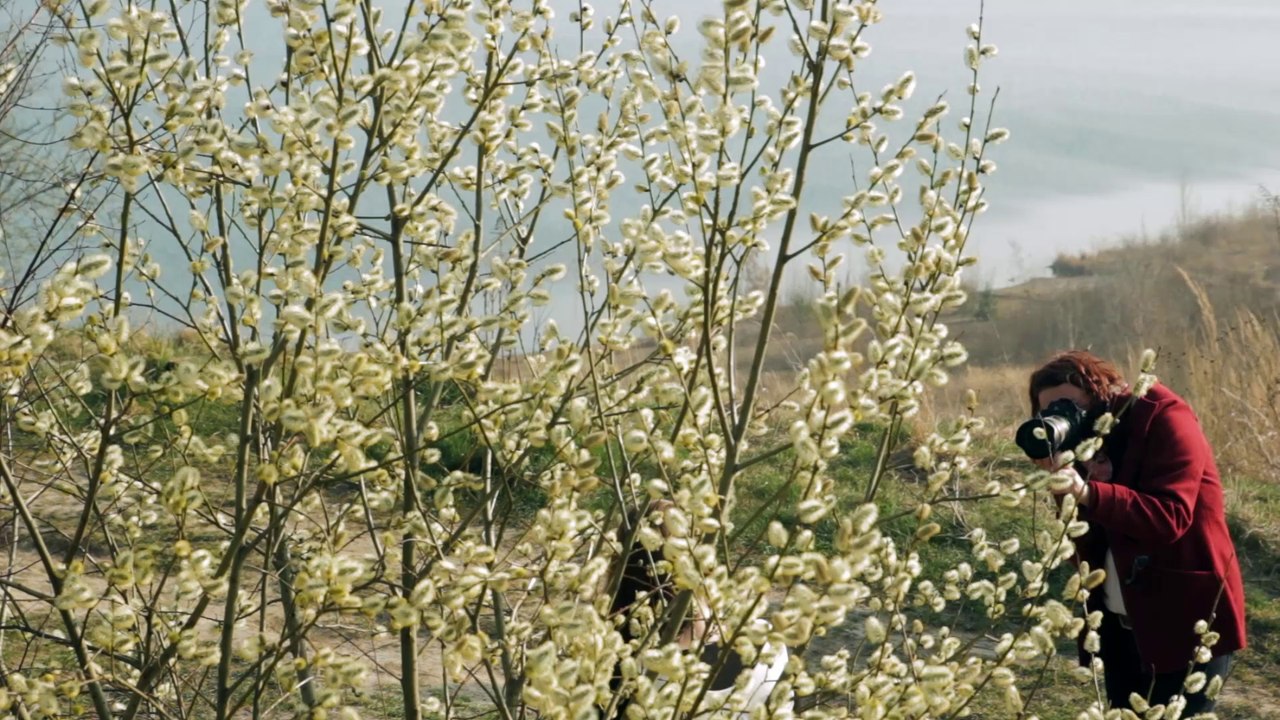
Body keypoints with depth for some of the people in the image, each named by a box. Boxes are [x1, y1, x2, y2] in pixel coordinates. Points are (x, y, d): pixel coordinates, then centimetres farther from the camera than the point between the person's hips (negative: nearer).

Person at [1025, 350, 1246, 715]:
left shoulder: (1165, 421, -11)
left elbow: (1169, 517, -25)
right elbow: (1084, 543, 0)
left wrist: (1088, 494, -36)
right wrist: (1063, 486, -18)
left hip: (1185, 619, -7)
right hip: (1121, 622, 7)